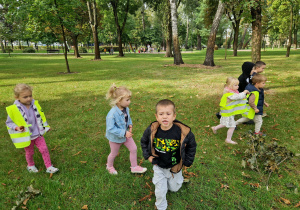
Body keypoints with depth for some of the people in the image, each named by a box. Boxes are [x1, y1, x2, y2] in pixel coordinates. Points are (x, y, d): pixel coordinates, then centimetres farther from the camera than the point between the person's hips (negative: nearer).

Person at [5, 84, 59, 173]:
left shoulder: (35, 105, -7)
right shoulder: (13, 109, -18)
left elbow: (41, 116, 9)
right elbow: (9, 122, -6)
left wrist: (46, 127, 11)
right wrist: (17, 127, -25)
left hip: (38, 134, 2)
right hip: (26, 136, -2)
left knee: (44, 149, 2)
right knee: (29, 152, 17)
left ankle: (49, 167, 16)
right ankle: (31, 165, 45)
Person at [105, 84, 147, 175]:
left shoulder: (126, 109, -12)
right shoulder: (112, 114, -35)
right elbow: (111, 128, -32)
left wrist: (130, 125, -11)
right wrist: (124, 133, -32)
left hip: (126, 134, 6)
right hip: (115, 138, -6)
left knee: (133, 149, 9)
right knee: (114, 153, 18)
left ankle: (134, 167, 31)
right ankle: (109, 166, 49)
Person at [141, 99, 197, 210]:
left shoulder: (183, 131, -27)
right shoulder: (152, 130, -22)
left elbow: (192, 145, -7)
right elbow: (144, 141, 1)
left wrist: (187, 161, -5)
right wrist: (148, 156, -3)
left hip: (175, 166, 0)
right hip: (159, 166, 0)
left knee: (174, 188, 23)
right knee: (160, 192, 7)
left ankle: (179, 178, 57)